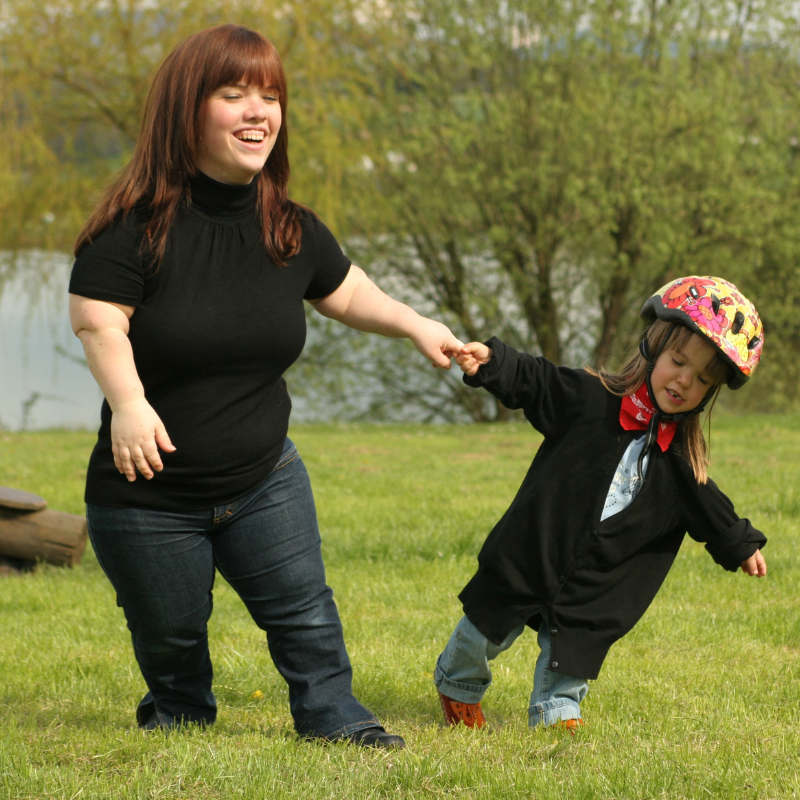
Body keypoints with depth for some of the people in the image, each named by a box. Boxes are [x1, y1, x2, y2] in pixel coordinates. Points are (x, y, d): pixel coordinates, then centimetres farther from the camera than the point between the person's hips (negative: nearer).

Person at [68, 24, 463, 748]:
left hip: (264, 480, 4)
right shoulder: (140, 222, -17)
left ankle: (331, 716, 25)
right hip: (151, 494, -4)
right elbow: (95, 315, -23)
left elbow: (345, 290, 19)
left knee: (304, 612, 5)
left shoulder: (291, 230, 1)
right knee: (170, 633, 11)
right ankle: (178, 718, 38)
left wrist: (416, 326, 7)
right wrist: (127, 401, -36)